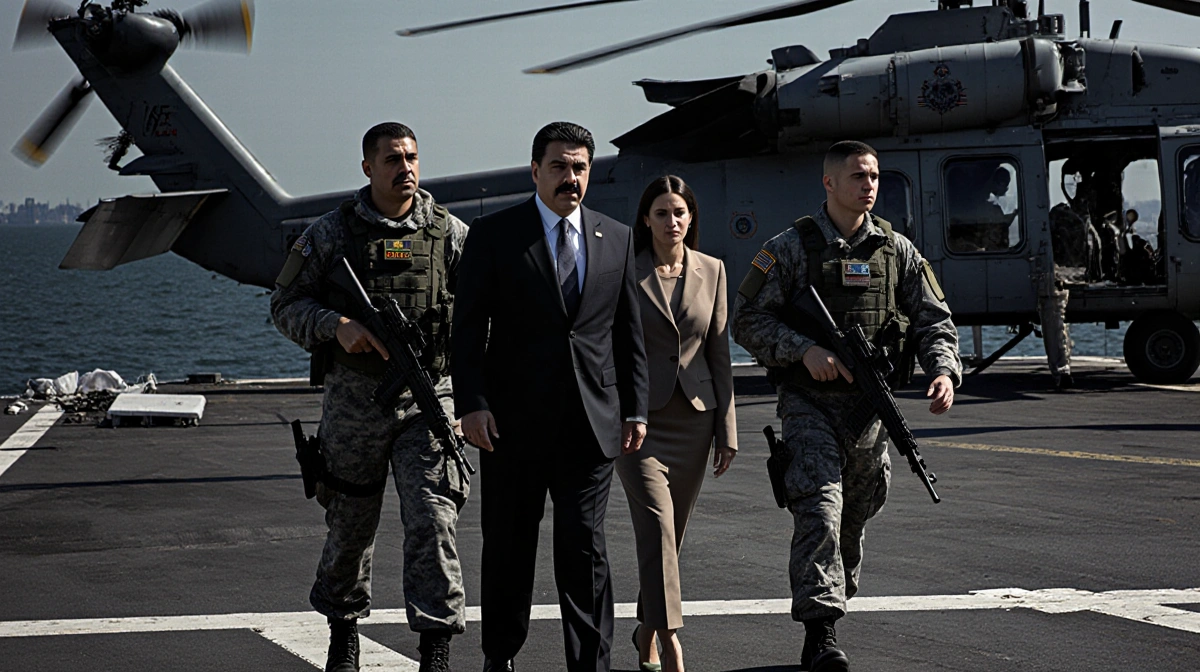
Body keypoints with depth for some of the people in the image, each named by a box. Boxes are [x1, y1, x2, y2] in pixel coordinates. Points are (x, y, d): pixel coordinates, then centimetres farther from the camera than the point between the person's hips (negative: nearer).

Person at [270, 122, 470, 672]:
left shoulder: (451, 233, 5)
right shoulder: (331, 234, 4)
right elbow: (286, 304, 5)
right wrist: (336, 325, -13)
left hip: (428, 397, -1)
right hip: (353, 398, 1)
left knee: (432, 521, -10)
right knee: (350, 524, 12)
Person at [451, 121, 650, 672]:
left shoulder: (616, 239, 10)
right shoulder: (493, 235, 0)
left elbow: (629, 331, 13)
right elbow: (469, 328, -2)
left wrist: (634, 409, 8)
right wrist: (471, 404, -11)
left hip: (592, 420, 1)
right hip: (514, 420, -1)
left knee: (585, 549, -1)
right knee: (508, 547, 9)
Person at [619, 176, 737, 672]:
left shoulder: (711, 271, 7)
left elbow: (719, 353, 9)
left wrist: (727, 430, 6)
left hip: (694, 416, 4)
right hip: (640, 418, -3)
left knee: (672, 533, 11)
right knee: (657, 525, -16)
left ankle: (646, 631, 28)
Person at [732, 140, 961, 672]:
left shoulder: (898, 250, 8)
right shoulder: (790, 248, -2)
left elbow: (934, 319, 9)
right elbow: (748, 319, -3)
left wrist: (944, 370, -10)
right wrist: (805, 350, -16)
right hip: (809, 404, -4)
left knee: (854, 517, 14)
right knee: (820, 509, -16)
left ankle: (834, 601, 34)